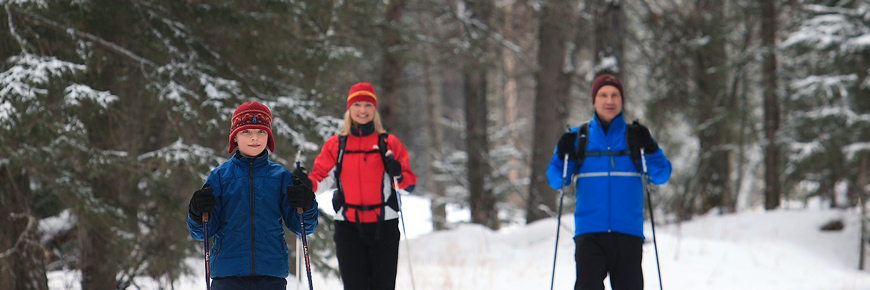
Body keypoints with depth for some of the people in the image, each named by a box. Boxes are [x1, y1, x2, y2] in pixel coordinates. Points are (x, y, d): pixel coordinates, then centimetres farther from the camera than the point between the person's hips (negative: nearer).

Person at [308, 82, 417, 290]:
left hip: (383, 226, 0)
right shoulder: (335, 145, 9)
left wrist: (397, 173, -18)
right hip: (349, 226, 0)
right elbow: (320, 178, 7)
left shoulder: (389, 144, 6)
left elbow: (410, 183, 3)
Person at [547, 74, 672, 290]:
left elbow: (661, 176, 3)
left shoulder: (635, 136, 10)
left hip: (628, 232, 1)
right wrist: (563, 157, -8)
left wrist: (650, 149, -13)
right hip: (589, 231, -1)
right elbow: (556, 181, 11)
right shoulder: (579, 137, 10)